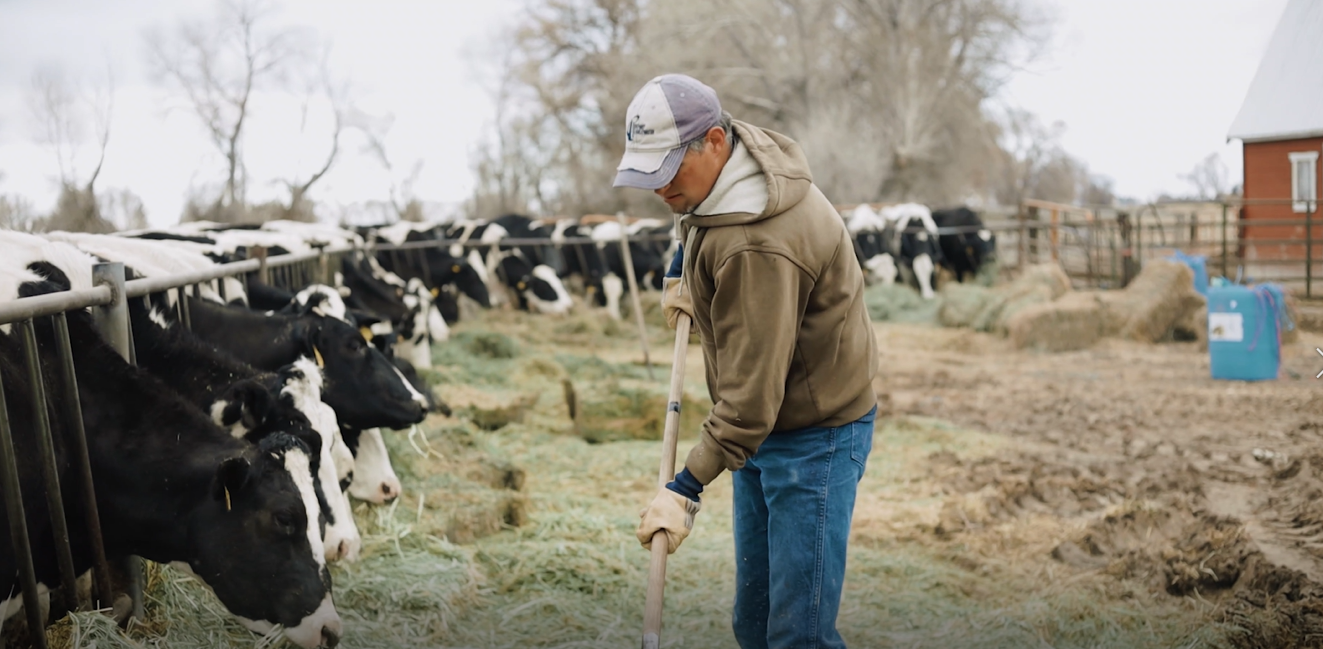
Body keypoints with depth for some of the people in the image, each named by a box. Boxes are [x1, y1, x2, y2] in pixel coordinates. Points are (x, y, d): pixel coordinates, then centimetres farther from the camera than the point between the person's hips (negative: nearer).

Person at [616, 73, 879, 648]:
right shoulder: (721, 175, -1)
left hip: (815, 436, -9)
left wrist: (688, 486, -27)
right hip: (760, 429, 10)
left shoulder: (762, 248, -31)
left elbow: (753, 389, -30)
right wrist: (685, 270, 15)